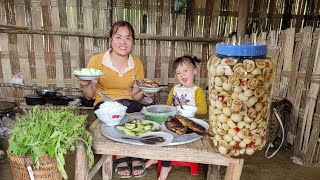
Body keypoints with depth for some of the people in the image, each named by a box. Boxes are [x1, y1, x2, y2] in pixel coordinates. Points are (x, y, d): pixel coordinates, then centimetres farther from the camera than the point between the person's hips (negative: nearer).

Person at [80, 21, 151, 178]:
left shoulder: (137, 64, 2)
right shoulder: (97, 60, -5)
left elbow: (134, 96, 6)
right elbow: (89, 96, 0)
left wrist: (143, 93, -16)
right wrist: (86, 84, -22)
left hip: (128, 105, 2)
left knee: (139, 107, -32)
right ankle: (121, 155, -16)